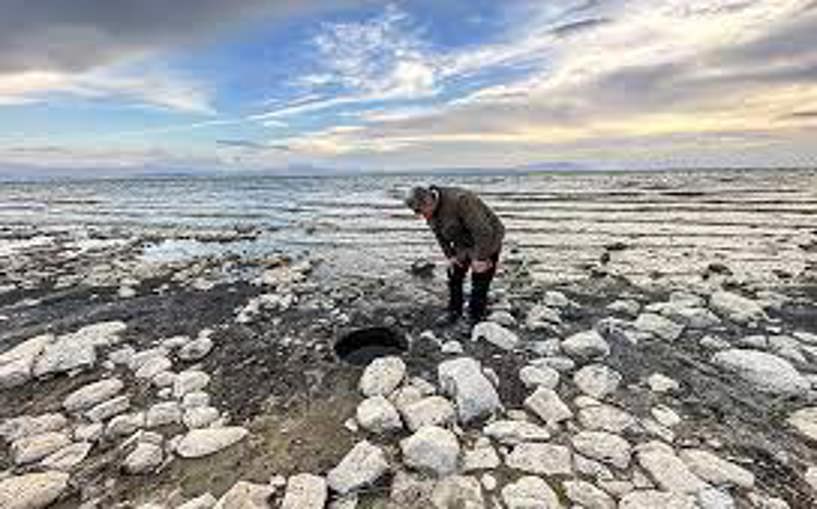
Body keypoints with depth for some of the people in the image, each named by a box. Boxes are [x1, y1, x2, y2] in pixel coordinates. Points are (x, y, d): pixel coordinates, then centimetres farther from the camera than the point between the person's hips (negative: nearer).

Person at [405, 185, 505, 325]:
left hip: (487, 241, -8)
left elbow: (483, 231, -32)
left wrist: (480, 258, -25)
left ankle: (475, 320, 9)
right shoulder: (431, 213, -10)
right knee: (454, 274, 13)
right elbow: (441, 236, 6)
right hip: (463, 244, 8)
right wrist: (450, 256, -1)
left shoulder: (459, 200, -36)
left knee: (480, 283, -6)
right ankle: (454, 312, 30)